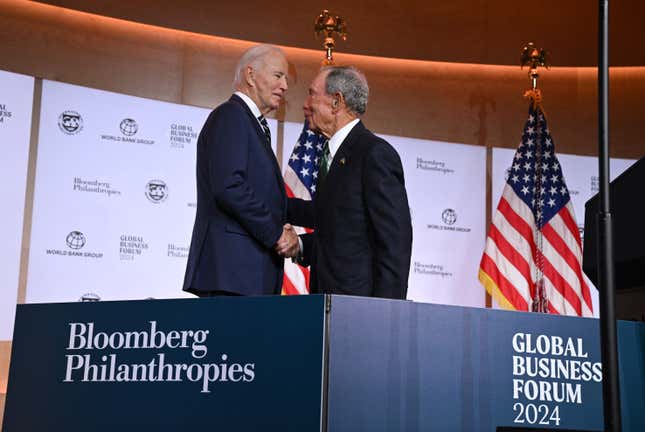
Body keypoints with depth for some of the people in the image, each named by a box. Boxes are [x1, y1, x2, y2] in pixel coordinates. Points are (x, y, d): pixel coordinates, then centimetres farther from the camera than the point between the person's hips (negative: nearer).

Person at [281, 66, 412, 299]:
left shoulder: (376, 154, -11)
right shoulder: (332, 154, 17)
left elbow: (395, 239, -16)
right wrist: (301, 245, 4)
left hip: (358, 297, -8)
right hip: (326, 299, 8)